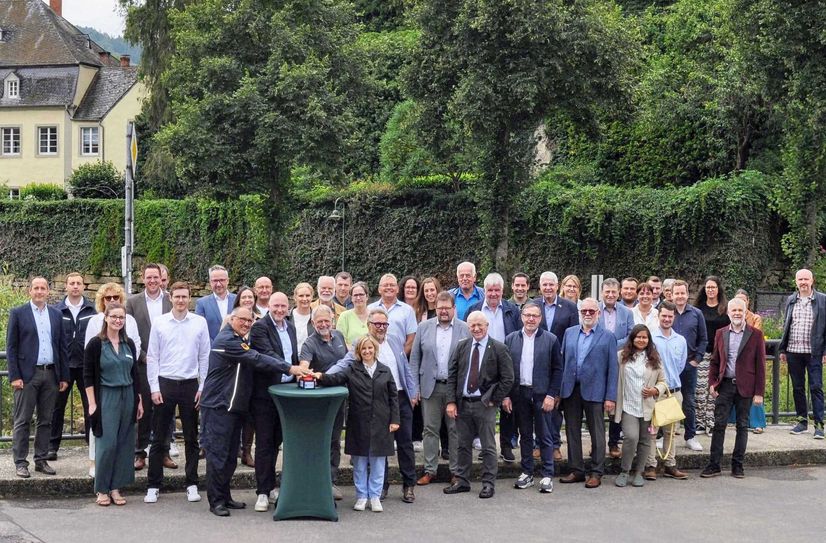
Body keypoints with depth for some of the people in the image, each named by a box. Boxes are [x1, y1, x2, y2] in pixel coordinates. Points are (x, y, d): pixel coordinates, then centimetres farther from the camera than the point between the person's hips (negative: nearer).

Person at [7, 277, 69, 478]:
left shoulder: (56, 315, 11)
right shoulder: (18, 313, 1)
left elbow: (62, 347, 12)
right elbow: (11, 347, -2)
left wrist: (64, 377, 8)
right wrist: (14, 376, -9)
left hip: (51, 374, 4)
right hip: (27, 374, -4)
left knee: (46, 421, 7)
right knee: (22, 421, -1)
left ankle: (41, 460, 15)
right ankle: (20, 462, 3)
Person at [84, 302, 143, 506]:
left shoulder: (129, 344, 9)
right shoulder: (96, 344, -5)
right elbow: (88, 376, -5)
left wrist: (139, 401, 11)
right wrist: (92, 404, -10)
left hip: (127, 397, 5)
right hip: (106, 397, -5)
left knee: (124, 443, 4)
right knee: (107, 444, -7)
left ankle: (116, 488, 12)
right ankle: (102, 490, 5)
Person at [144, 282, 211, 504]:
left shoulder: (199, 323, 2)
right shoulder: (159, 323, 1)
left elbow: (205, 357, 5)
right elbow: (152, 357, 3)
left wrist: (203, 387, 1)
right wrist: (154, 388, -3)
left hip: (190, 384, 0)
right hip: (165, 383, 0)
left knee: (191, 438, 7)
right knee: (159, 438, 3)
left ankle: (192, 484, 16)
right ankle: (153, 486, 9)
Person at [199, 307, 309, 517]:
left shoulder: (239, 341, 19)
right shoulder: (226, 340, -16)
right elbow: (256, 359, -23)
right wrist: (290, 368, -26)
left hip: (234, 405, 10)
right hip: (218, 405, -10)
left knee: (230, 454, 12)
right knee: (218, 453, -5)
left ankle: (225, 497, 20)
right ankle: (216, 500, 0)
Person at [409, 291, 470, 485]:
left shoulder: (464, 329, 1)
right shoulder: (424, 327, 4)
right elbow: (415, 358, 6)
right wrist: (415, 387, 0)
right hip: (430, 387, 1)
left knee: (455, 430, 5)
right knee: (430, 430, 5)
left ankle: (456, 471, 14)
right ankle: (430, 470, 13)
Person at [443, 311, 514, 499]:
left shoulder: (499, 349, -5)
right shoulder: (461, 346, 7)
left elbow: (508, 379, -5)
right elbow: (452, 374, 6)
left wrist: (493, 400, -7)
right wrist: (451, 401, -1)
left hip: (485, 405, -4)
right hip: (462, 403, 4)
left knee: (488, 447, 2)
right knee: (463, 445, 12)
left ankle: (488, 484, 10)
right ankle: (462, 481, 21)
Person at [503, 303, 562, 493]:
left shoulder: (551, 340, -2)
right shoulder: (511, 339, 4)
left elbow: (557, 370, -2)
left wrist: (551, 395, -9)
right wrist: (505, 395, 0)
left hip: (541, 394, -2)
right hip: (519, 394, 3)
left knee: (544, 436, 2)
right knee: (525, 435, 11)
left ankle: (547, 476, 8)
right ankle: (527, 474, 18)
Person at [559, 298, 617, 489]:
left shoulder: (608, 337, -1)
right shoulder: (569, 333, 9)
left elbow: (612, 369, -3)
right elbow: (562, 361, 10)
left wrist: (610, 397, -8)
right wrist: (558, 390, 4)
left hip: (594, 392, -3)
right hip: (570, 390, 4)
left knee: (597, 433, 3)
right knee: (572, 431, 9)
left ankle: (596, 473, 11)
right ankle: (576, 470, 18)